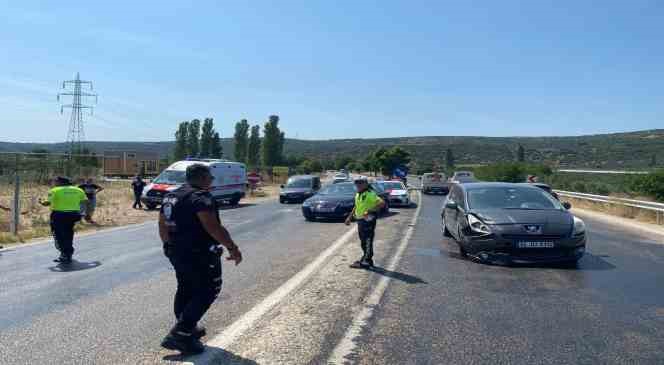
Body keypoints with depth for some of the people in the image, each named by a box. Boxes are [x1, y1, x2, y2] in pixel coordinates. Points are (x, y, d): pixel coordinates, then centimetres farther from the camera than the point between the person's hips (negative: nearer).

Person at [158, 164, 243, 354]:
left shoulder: (171, 196, 11)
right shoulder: (200, 197, -18)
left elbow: (162, 225, 18)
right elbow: (213, 227, -28)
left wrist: (170, 245, 29)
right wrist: (232, 247, -22)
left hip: (176, 253, 9)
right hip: (199, 255, -9)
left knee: (185, 289, 22)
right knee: (207, 290, 1)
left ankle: (187, 328, 34)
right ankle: (180, 334, -4)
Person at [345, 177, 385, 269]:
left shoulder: (370, 194, -14)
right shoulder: (358, 195, 14)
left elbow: (382, 203, -24)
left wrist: (370, 211, -27)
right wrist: (350, 217, 21)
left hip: (368, 220, -9)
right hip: (360, 220, 9)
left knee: (367, 242, -4)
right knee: (363, 242, 16)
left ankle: (365, 261, 0)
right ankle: (366, 259, 26)